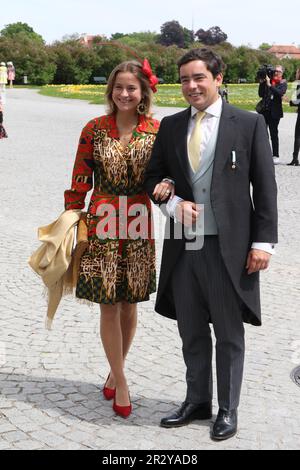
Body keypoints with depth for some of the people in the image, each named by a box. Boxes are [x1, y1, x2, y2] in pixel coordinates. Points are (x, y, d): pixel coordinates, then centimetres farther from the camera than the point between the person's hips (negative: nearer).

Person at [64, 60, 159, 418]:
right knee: (109, 305, 1)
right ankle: (120, 381, 14)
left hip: (139, 225, 1)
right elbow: (80, 180, 2)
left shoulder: (156, 131, -1)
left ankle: (115, 371, 31)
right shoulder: (95, 129, -1)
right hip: (102, 224, -1)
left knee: (129, 303, 10)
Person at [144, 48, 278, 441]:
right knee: (192, 333, 16)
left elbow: (265, 188, -4)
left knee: (229, 335, 10)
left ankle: (228, 409, 27)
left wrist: (263, 242, -9)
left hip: (229, 247, -3)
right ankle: (197, 401, 34)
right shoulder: (171, 126, 7)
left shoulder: (249, 124, -3)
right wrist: (174, 202, -8)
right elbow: (153, 177, 13)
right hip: (183, 246, 4)